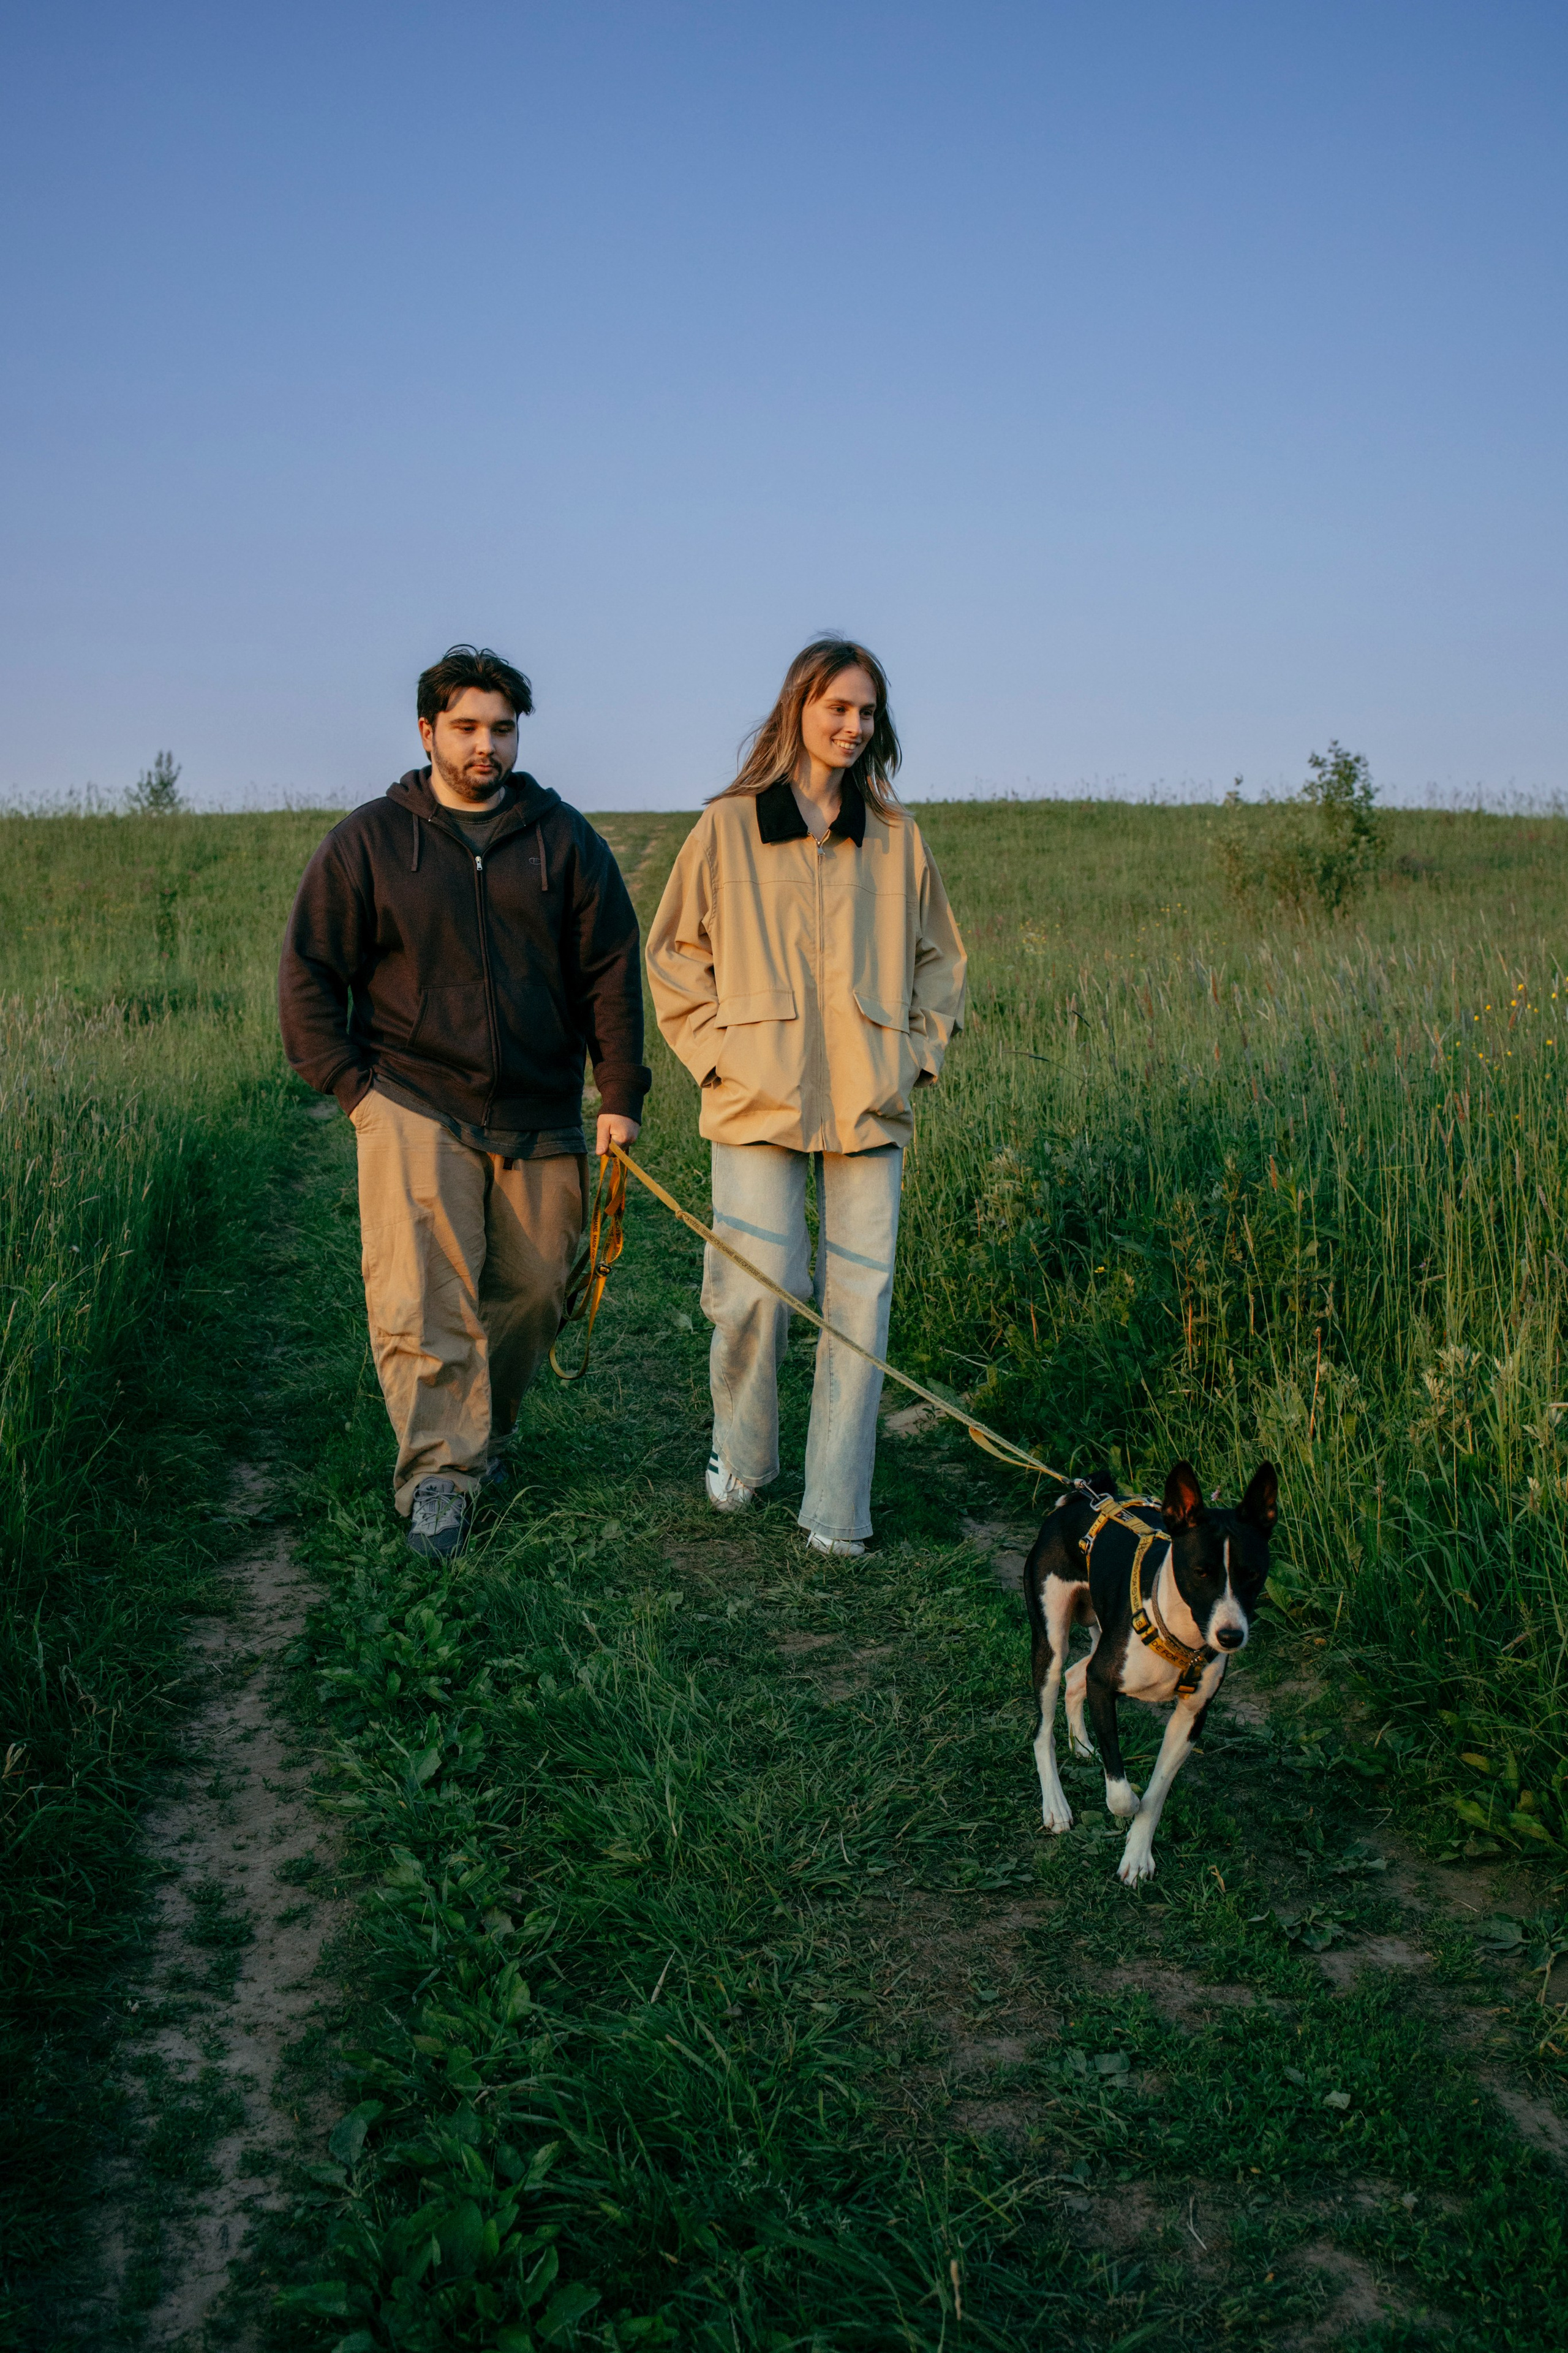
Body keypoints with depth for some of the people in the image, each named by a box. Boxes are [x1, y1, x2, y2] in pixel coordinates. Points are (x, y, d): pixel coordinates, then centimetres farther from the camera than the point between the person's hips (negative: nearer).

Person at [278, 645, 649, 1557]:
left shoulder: (564, 839, 7)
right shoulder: (369, 841, 4)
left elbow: (612, 971, 7)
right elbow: (310, 971, 6)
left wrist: (621, 1094, 1)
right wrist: (352, 1083, -3)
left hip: (540, 1115, 2)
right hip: (416, 1109, -2)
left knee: (535, 1289, 7)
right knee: (422, 1293, -13)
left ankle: (487, 1430, 30)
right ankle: (439, 1470, -7)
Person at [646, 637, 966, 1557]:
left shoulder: (898, 837, 10)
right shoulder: (729, 827, 4)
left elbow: (939, 956, 21)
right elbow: (677, 953, 9)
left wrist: (919, 1053, 9)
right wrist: (715, 1053, 0)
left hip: (870, 1103, 2)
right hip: (759, 1101, -2)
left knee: (860, 1294, -1)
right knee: (756, 1293, -7)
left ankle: (837, 1509, 9)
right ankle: (740, 1457, 22)